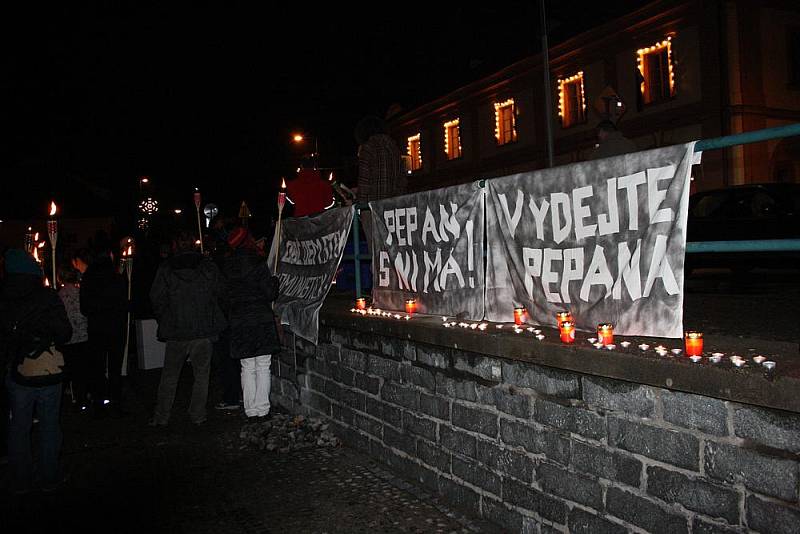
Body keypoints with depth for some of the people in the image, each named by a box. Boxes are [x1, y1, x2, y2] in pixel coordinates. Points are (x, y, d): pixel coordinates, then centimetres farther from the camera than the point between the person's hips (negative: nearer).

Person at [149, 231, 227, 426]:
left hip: (175, 331, 0)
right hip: (203, 330, 0)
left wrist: (164, 321, 11)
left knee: (169, 375, 11)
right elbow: (220, 295, 2)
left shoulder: (165, 269, -2)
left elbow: (156, 298, -2)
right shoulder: (209, 267, -1)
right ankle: (198, 415, 11)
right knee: (201, 373, 9)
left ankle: (161, 417, 14)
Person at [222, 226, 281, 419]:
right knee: (263, 367, 4)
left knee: (247, 367, 11)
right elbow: (270, 294, -8)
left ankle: (250, 409, 14)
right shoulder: (257, 262, -10)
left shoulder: (226, 266, 4)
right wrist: (274, 280, 9)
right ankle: (262, 408, 6)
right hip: (261, 320, -4)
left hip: (238, 322, 4)